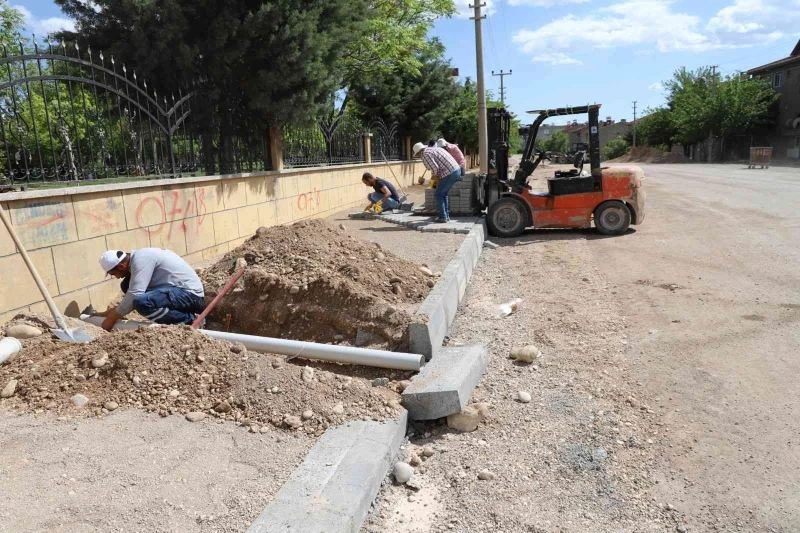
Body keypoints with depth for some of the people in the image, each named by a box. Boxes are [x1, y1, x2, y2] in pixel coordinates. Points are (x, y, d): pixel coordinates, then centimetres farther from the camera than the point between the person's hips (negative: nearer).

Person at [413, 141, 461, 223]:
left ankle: (443, 217, 4)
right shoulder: (435, 148, 23)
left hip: (449, 173, -9)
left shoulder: (425, 154, -6)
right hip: (457, 170, 9)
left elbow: (435, 168, -16)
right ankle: (446, 216, 22)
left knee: (439, 194, 3)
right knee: (443, 194, 19)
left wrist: (436, 179, 1)